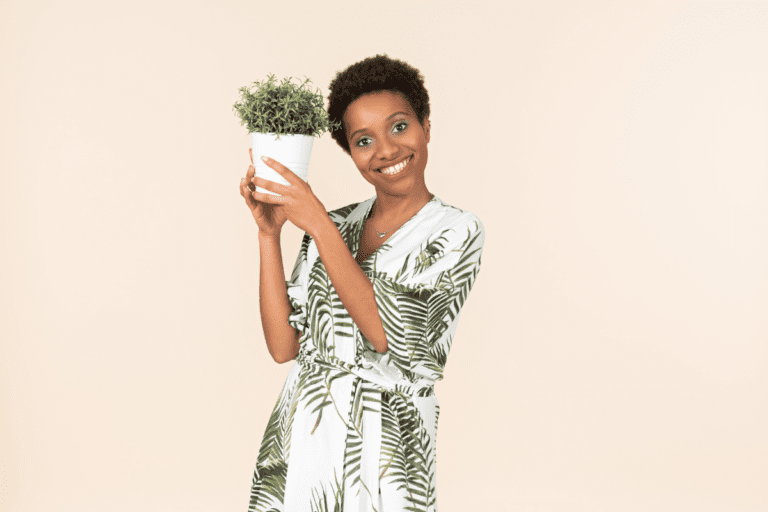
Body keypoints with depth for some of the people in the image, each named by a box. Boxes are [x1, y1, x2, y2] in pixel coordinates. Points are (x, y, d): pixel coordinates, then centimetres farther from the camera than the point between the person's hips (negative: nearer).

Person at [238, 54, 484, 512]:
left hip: (380, 456, -3)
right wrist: (269, 232, -9)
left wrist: (318, 223, -19)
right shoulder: (334, 226, 4)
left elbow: (390, 334, -20)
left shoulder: (457, 231, -7)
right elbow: (284, 346, -2)